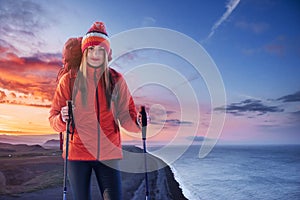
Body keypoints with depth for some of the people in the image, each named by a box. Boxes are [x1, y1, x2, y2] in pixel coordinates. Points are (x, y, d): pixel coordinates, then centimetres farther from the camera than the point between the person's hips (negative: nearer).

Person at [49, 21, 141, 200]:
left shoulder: (116, 80, 2)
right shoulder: (69, 80, 0)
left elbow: (125, 115, 2)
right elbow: (53, 118, 1)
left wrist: (137, 122, -20)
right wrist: (62, 119, -21)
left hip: (108, 153, 1)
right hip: (77, 153, 0)